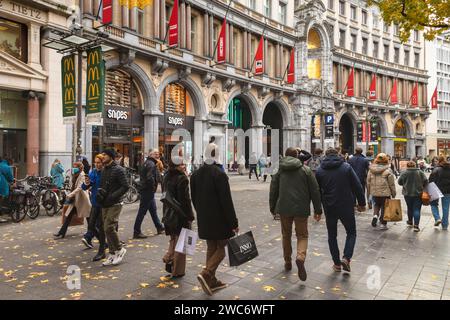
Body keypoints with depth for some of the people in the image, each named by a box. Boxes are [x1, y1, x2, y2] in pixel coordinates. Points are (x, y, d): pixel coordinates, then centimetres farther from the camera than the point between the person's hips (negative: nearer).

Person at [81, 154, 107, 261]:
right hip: (95, 203, 6)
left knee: (100, 226, 0)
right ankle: (104, 243, 33)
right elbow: (84, 188, 3)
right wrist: (86, 184, -17)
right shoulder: (93, 172, 4)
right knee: (91, 225, 9)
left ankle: (102, 252, 14)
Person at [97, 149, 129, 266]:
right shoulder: (103, 170, 14)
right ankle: (112, 254, 20)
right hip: (105, 204, 8)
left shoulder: (118, 170, -11)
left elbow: (126, 186, -16)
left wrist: (113, 196, -22)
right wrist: (100, 191, 2)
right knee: (107, 229, 10)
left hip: (115, 204, -8)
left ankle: (120, 249, 6)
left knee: (109, 228, -14)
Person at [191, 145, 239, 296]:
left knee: (211, 248, 16)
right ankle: (206, 274, -9)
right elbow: (226, 200, -18)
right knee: (221, 247, 6)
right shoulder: (219, 174, -17)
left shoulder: (196, 174, 5)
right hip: (219, 218, -7)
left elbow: (194, 198, 12)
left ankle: (212, 281, 20)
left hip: (204, 219, 7)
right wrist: (234, 222, -12)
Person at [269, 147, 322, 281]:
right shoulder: (305, 170, 2)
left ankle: (287, 262, 25)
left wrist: (272, 208, 18)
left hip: (284, 208, 2)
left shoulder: (279, 171, 6)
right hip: (301, 209, -1)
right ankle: (301, 257, -17)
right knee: (302, 235, 9)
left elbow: (273, 191, 8)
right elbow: (315, 191, 0)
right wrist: (318, 210, 6)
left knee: (286, 235, 18)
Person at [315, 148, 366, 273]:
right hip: (346, 207, -1)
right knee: (351, 232, 15)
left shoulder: (319, 171, 1)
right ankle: (346, 258, -2)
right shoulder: (346, 167, -3)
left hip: (329, 208, 1)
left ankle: (337, 263, 16)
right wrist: (361, 203, 7)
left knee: (332, 235, 14)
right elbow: (357, 187, -3)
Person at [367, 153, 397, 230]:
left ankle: (375, 215, 0)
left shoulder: (371, 170, 0)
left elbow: (368, 182, 7)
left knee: (377, 204, 24)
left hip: (374, 192, 3)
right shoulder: (388, 170, -10)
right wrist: (393, 193, 4)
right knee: (384, 207, 8)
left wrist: (369, 191, 18)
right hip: (385, 192, -3)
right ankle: (383, 224, 13)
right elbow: (391, 184, -6)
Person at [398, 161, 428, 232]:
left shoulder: (404, 173, -6)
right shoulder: (420, 172, -2)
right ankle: (416, 226, -6)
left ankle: (410, 222, 35)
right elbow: (426, 181, -4)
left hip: (407, 193, 1)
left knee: (410, 208, 18)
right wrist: (421, 187, 13)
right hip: (418, 193, -1)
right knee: (417, 209, 0)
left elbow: (399, 182, -2)